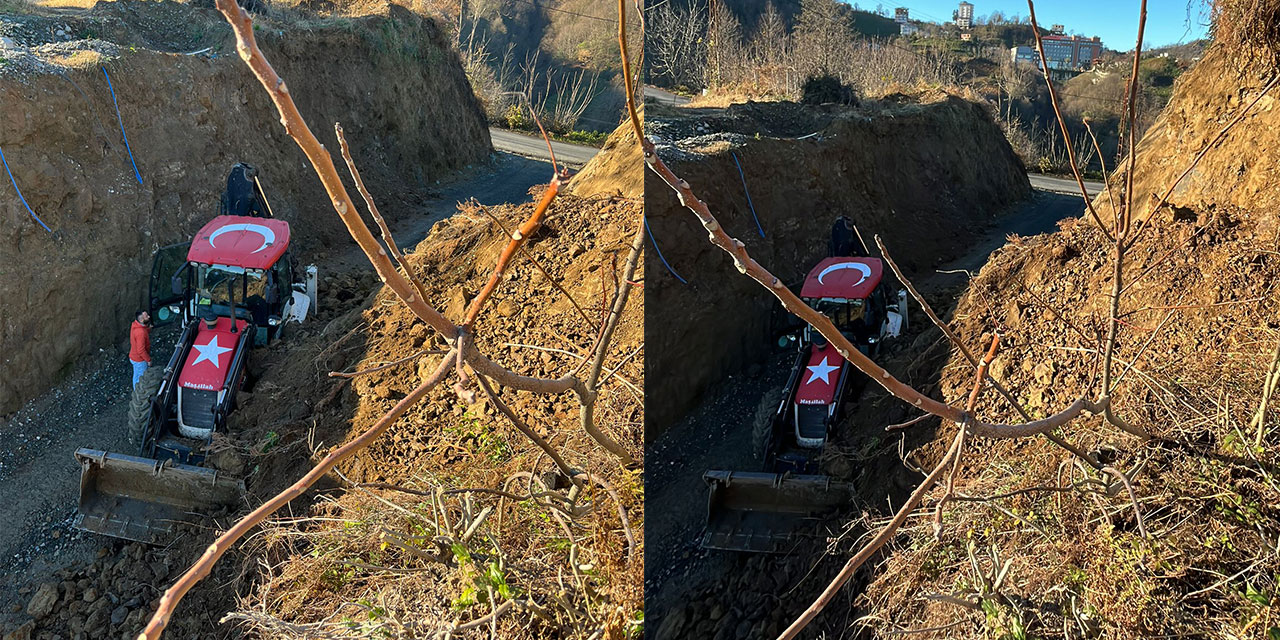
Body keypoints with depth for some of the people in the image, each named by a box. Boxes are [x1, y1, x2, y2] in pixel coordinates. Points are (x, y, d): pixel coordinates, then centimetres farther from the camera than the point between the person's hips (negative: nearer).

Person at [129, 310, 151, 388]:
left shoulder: (135, 325, -7)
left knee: (136, 376, 26)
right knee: (141, 379, 10)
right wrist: (148, 360, -17)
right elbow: (141, 350, -29)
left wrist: (148, 329, -2)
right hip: (139, 360, -9)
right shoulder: (140, 332, -34)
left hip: (134, 357, 9)